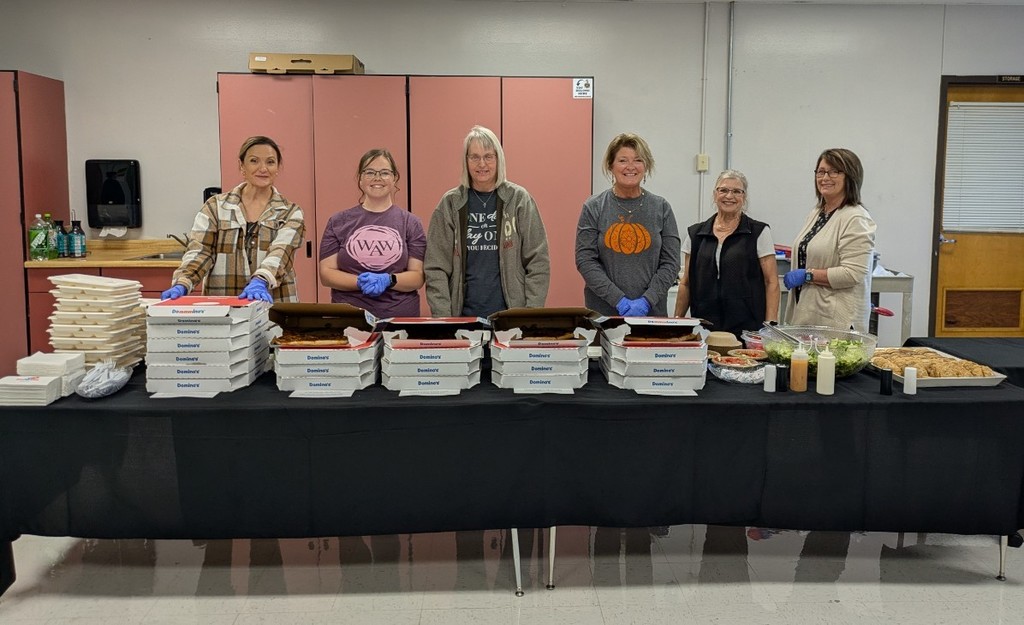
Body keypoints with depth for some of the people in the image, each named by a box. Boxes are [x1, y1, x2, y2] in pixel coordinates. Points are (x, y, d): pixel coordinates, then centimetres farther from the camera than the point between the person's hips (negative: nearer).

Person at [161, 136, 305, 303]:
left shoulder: (291, 214, 6)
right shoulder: (215, 207, 9)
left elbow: (279, 253, -10)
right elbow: (199, 251, 0)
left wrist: (259, 282, -28)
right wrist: (182, 284, -18)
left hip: (273, 307, -1)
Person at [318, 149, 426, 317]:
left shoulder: (410, 223, 2)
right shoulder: (338, 222, 4)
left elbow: (418, 277, -1)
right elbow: (326, 273, 1)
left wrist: (388, 280, -19)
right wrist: (360, 282, -16)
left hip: (400, 316, 0)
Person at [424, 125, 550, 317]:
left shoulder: (519, 199, 0)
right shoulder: (450, 203, 2)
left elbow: (538, 261, -1)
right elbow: (436, 267, 1)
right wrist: (442, 318, -7)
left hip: (512, 316, 0)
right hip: (463, 315, 1)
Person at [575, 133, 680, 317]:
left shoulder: (661, 208, 4)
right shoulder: (593, 208, 0)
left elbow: (671, 262, 1)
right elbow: (585, 260, -5)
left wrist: (646, 301, -12)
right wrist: (619, 300, -13)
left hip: (651, 313, 1)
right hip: (602, 313, -1)